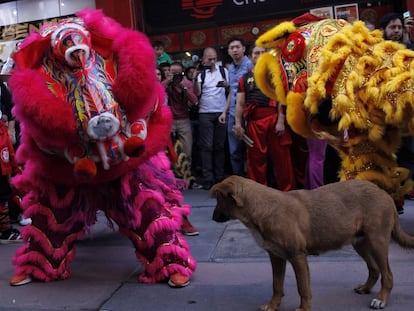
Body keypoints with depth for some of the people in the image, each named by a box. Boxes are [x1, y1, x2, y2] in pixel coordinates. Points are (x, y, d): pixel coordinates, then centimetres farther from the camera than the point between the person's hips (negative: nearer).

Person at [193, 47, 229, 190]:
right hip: (205, 114, -2)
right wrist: (195, 78, -23)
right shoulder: (200, 72, 2)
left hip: (221, 113, 2)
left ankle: (220, 177, 12)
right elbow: (197, 93, -8)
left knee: (220, 146, 6)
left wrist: (227, 85, -9)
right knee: (206, 146, -2)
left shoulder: (223, 70, 7)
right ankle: (208, 179, -1)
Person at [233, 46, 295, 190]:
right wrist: (238, 124, -2)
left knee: (281, 158, -1)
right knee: (256, 159, 6)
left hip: (274, 119, -2)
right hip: (254, 122, 2)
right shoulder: (245, 78, 18)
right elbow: (240, 103, 11)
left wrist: (281, 121, -10)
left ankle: (287, 191, 9)